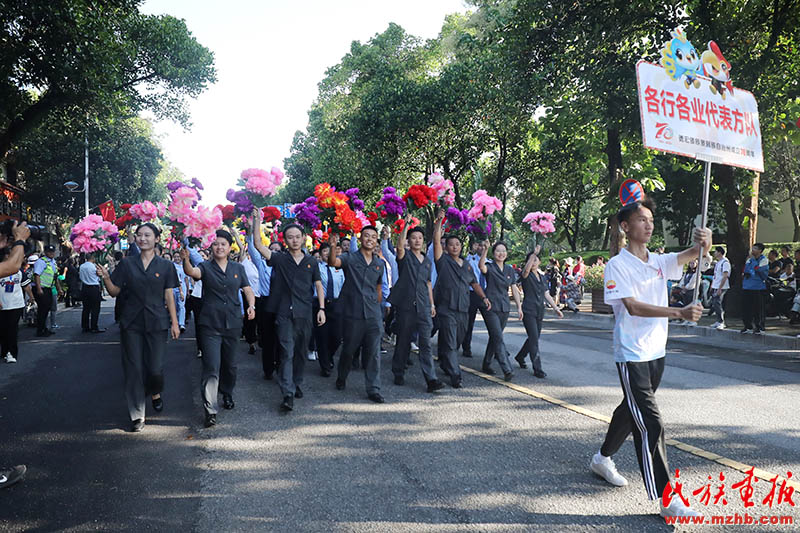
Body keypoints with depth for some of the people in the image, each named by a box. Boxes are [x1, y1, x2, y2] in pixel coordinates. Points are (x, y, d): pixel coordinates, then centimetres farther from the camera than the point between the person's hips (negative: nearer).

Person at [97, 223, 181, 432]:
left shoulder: (165, 266, 4)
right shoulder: (127, 263, 5)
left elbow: (168, 296, 5)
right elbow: (115, 291, 7)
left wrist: (174, 322, 2)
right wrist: (106, 278, -12)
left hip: (156, 321, -1)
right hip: (132, 322, 1)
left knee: (155, 368, -4)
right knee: (133, 368, 2)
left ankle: (155, 393, 32)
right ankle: (137, 416, 12)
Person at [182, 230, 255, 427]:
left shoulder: (238, 268, 11)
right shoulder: (205, 267, 1)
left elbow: (247, 289, 11)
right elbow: (191, 271, -20)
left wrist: (251, 305, -9)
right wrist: (186, 260, -42)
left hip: (233, 323, 3)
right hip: (210, 324, -3)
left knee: (230, 364, 15)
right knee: (211, 367, -9)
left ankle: (227, 394, 39)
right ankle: (210, 410, -9)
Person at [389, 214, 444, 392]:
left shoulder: (427, 261, 17)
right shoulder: (404, 256, 1)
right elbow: (399, 246, -23)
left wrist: (432, 304, 17)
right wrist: (406, 225, -29)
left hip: (423, 306, 3)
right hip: (405, 305, -3)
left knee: (426, 342, -7)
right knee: (403, 341, 7)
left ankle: (431, 379, -12)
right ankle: (398, 374, 24)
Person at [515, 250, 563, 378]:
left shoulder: (542, 277, 15)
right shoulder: (526, 275, -4)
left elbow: (547, 295, 16)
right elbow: (526, 269, -30)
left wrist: (556, 308, 9)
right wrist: (534, 254, -36)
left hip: (539, 311, 7)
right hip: (528, 311, -7)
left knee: (534, 338, 14)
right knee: (534, 339, -11)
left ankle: (520, 357, 36)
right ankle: (537, 369, -9)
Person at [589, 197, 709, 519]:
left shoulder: (659, 261, 9)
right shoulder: (617, 265, -12)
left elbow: (691, 255, -4)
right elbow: (633, 306, -22)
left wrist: (704, 241, -28)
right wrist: (679, 312, -31)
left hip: (657, 353, 8)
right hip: (632, 356, -8)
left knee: (632, 411, 21)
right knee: (650, 425, -8)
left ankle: (603, 459, 41)